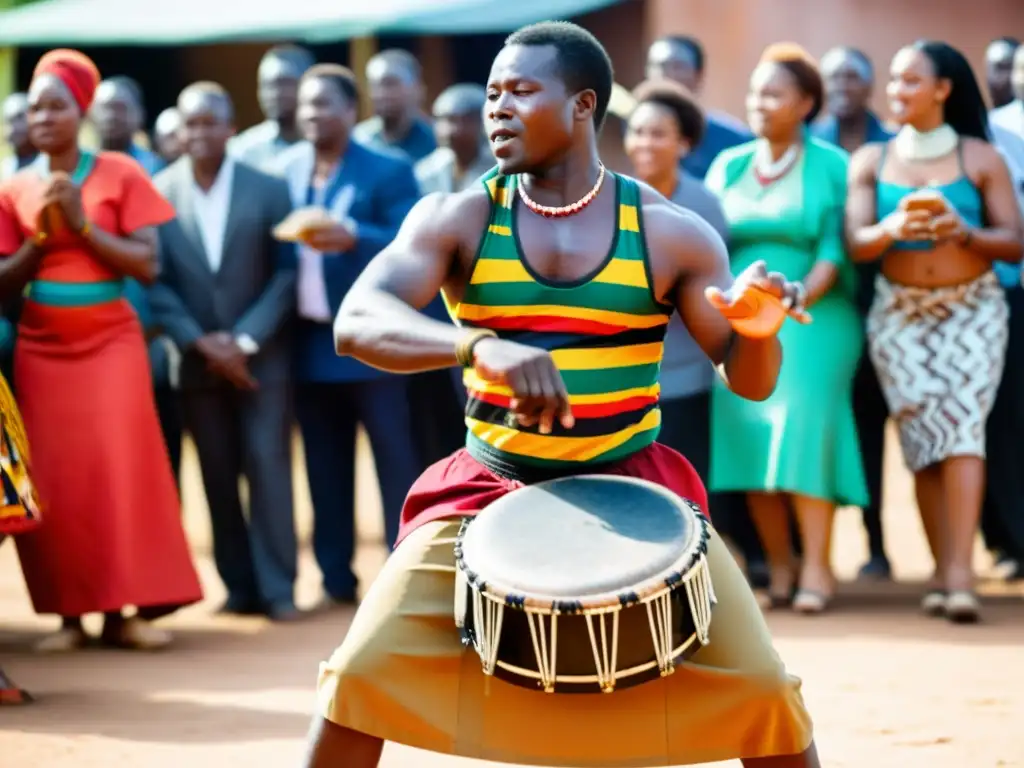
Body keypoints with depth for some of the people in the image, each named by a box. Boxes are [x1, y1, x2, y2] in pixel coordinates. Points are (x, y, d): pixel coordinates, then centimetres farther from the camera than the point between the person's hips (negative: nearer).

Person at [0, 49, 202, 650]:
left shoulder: (121, 175, -1)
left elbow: (148, 265, -6)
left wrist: (83, 225, -13)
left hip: (111, 340, -2)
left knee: (121, 467, -10)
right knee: (55, 475, -2)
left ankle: (127, 607, -8)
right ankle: (70, 611, -1)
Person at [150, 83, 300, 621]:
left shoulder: (268, 189, -3)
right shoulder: (160, 193, -3)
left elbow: (286, 273, -3)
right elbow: (157, 282, -3)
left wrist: (246, 340, -12)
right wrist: (202, 343, -11)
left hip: (261, 357, -2)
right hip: (197, 360, 2)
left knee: (267, 465, -6)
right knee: (218, 476, 6)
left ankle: (277, 587, -3)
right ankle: (240, 586, 12)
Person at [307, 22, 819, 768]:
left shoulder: (669, 231, -5)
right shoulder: (455, 220, -6)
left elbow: (749, 380, -1)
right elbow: (357, 321, -21)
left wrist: (758, 327, -27)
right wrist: (477, 345, -41)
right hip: (488, 490, 0)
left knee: (760, 687, -11)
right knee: (363, 672, -14)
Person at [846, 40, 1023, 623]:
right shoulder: (871, 161, 6)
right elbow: (856, 243, -3)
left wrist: (964, 233, -21)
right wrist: (893, 230, -24)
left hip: (972, 308, -2)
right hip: (900, 312, 2)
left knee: (962, 426, -16)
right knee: (922, 440, -2)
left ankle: (960, 574, -23)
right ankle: (944, 572, 3)